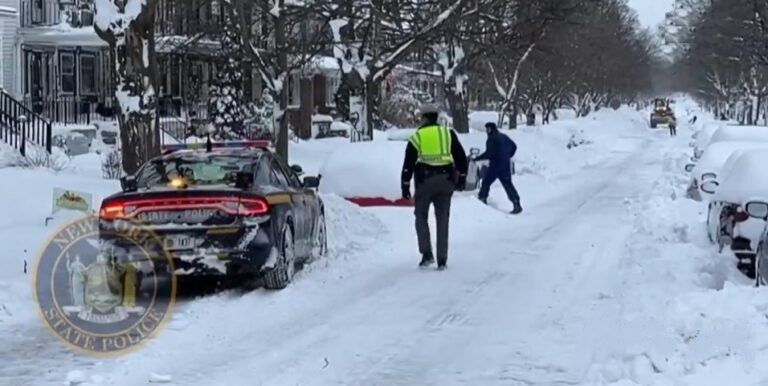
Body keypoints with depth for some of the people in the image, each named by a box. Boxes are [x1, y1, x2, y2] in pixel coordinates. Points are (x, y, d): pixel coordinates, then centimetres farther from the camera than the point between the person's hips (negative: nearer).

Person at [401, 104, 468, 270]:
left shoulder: (417, 136, 1)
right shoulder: (448, 133, 7)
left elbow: (408, 164, 0)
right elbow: (461, 158, 9)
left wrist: (405, 186, 5)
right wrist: (461, 178, 18)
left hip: (424, 181, -2)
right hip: (445, 180, 2)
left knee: (421, 217, 12)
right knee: (442, 220, 8)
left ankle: (426, 254, -1)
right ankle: (442, 260, 6)